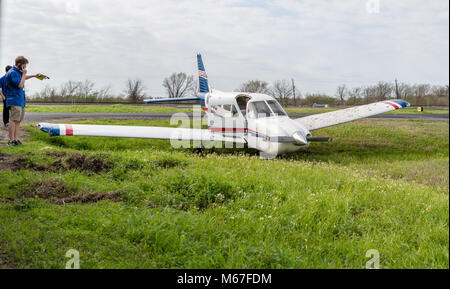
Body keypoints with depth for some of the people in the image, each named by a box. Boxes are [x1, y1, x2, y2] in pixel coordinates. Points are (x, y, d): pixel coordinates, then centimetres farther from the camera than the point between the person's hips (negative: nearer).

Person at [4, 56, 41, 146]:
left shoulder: (18, 72, 16)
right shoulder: (12, 73, -14)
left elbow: (23, 78, 39)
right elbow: (20, 85, -19)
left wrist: (34, 75, 36)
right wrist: (24, 74, -12)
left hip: (20, 101, 10)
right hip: (14, 101, -10)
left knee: (18, 120, 11)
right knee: (13, 120, -11)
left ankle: (16, 139, 16)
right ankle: (11, 140, -10)